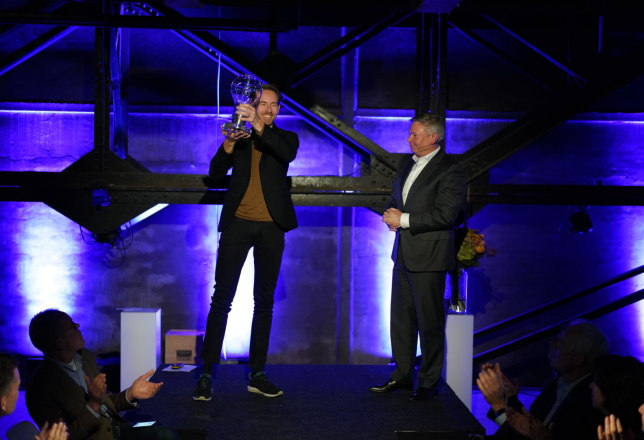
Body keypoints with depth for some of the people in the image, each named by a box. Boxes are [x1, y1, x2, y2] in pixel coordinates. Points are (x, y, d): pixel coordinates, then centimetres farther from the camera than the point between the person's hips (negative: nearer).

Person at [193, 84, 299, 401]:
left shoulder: (285, 138, 9)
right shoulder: (238, 135, 8)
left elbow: (288, 153, -15)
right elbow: (215, 171, -4)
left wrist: (259, 126, -28)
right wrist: (229, 144, -22)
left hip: (271, 228, 1)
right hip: (238, 223, -1)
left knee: (264, 301, 6)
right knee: (221, 298, -4)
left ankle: (257, 374, 14)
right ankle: (206, 373, 0)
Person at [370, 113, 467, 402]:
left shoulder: (450, 170, -12)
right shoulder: (406, 164, 13)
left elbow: (445, 215, -19)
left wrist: (404, 220, -17)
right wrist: (392, 215, 1)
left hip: (429, 256, -8)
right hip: (403, 253, 8)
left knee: (430, 322, 1)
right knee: (401, 318, 14)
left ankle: (429, 382, 13)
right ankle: (402, 375, 26)